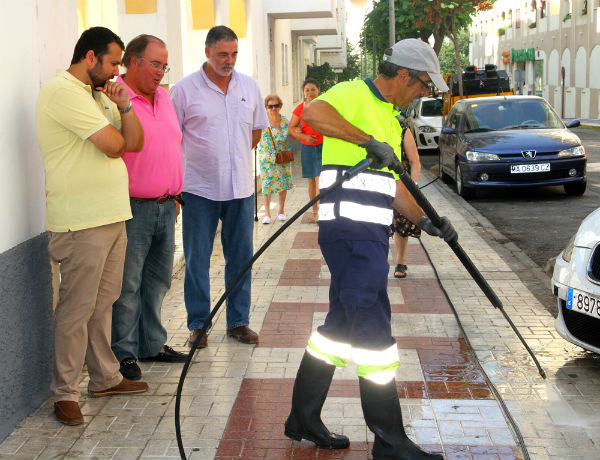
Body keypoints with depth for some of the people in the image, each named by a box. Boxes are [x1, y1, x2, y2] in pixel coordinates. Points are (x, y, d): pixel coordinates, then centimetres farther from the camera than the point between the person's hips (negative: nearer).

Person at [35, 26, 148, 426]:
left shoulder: (98, 95, 19)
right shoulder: (63, 91, -13)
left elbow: (135, 143, 13)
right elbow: (113, 145, -18)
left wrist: (124, 105, -2)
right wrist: (116, 130, 4)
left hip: (112, 215, 9)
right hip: (81, 222, -9)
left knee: (103, 303, 16)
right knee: (77, 310, -3)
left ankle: (105, 377, 27)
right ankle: (65, 392, 8)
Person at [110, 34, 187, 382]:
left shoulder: (163, 96, 15)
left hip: (166, 206, 8)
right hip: (133, 209, -8)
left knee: (158, 279, 15)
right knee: (128, 284, 1)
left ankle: (152, 344, 28)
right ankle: (124, 353, 13)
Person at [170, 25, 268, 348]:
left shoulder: (249, 87, 7)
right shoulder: (184, 89, -5)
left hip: (241, 188, 3)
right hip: (199, 189, -3)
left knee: (240, 258, 9)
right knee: (197, 260, 4)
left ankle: (238, 321, 21)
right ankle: (198, 324, 17)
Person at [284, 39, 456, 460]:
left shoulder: (389, 117, 23)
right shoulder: (353, 95, -7)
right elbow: (313, 113, -29)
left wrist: (423, 220, 16)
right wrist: (367, 140, -28)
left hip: (371, 235, 10)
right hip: (348, 231, -10)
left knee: (343, 323, 14)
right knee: (373, 329, -8)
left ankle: (304, 418, 26)